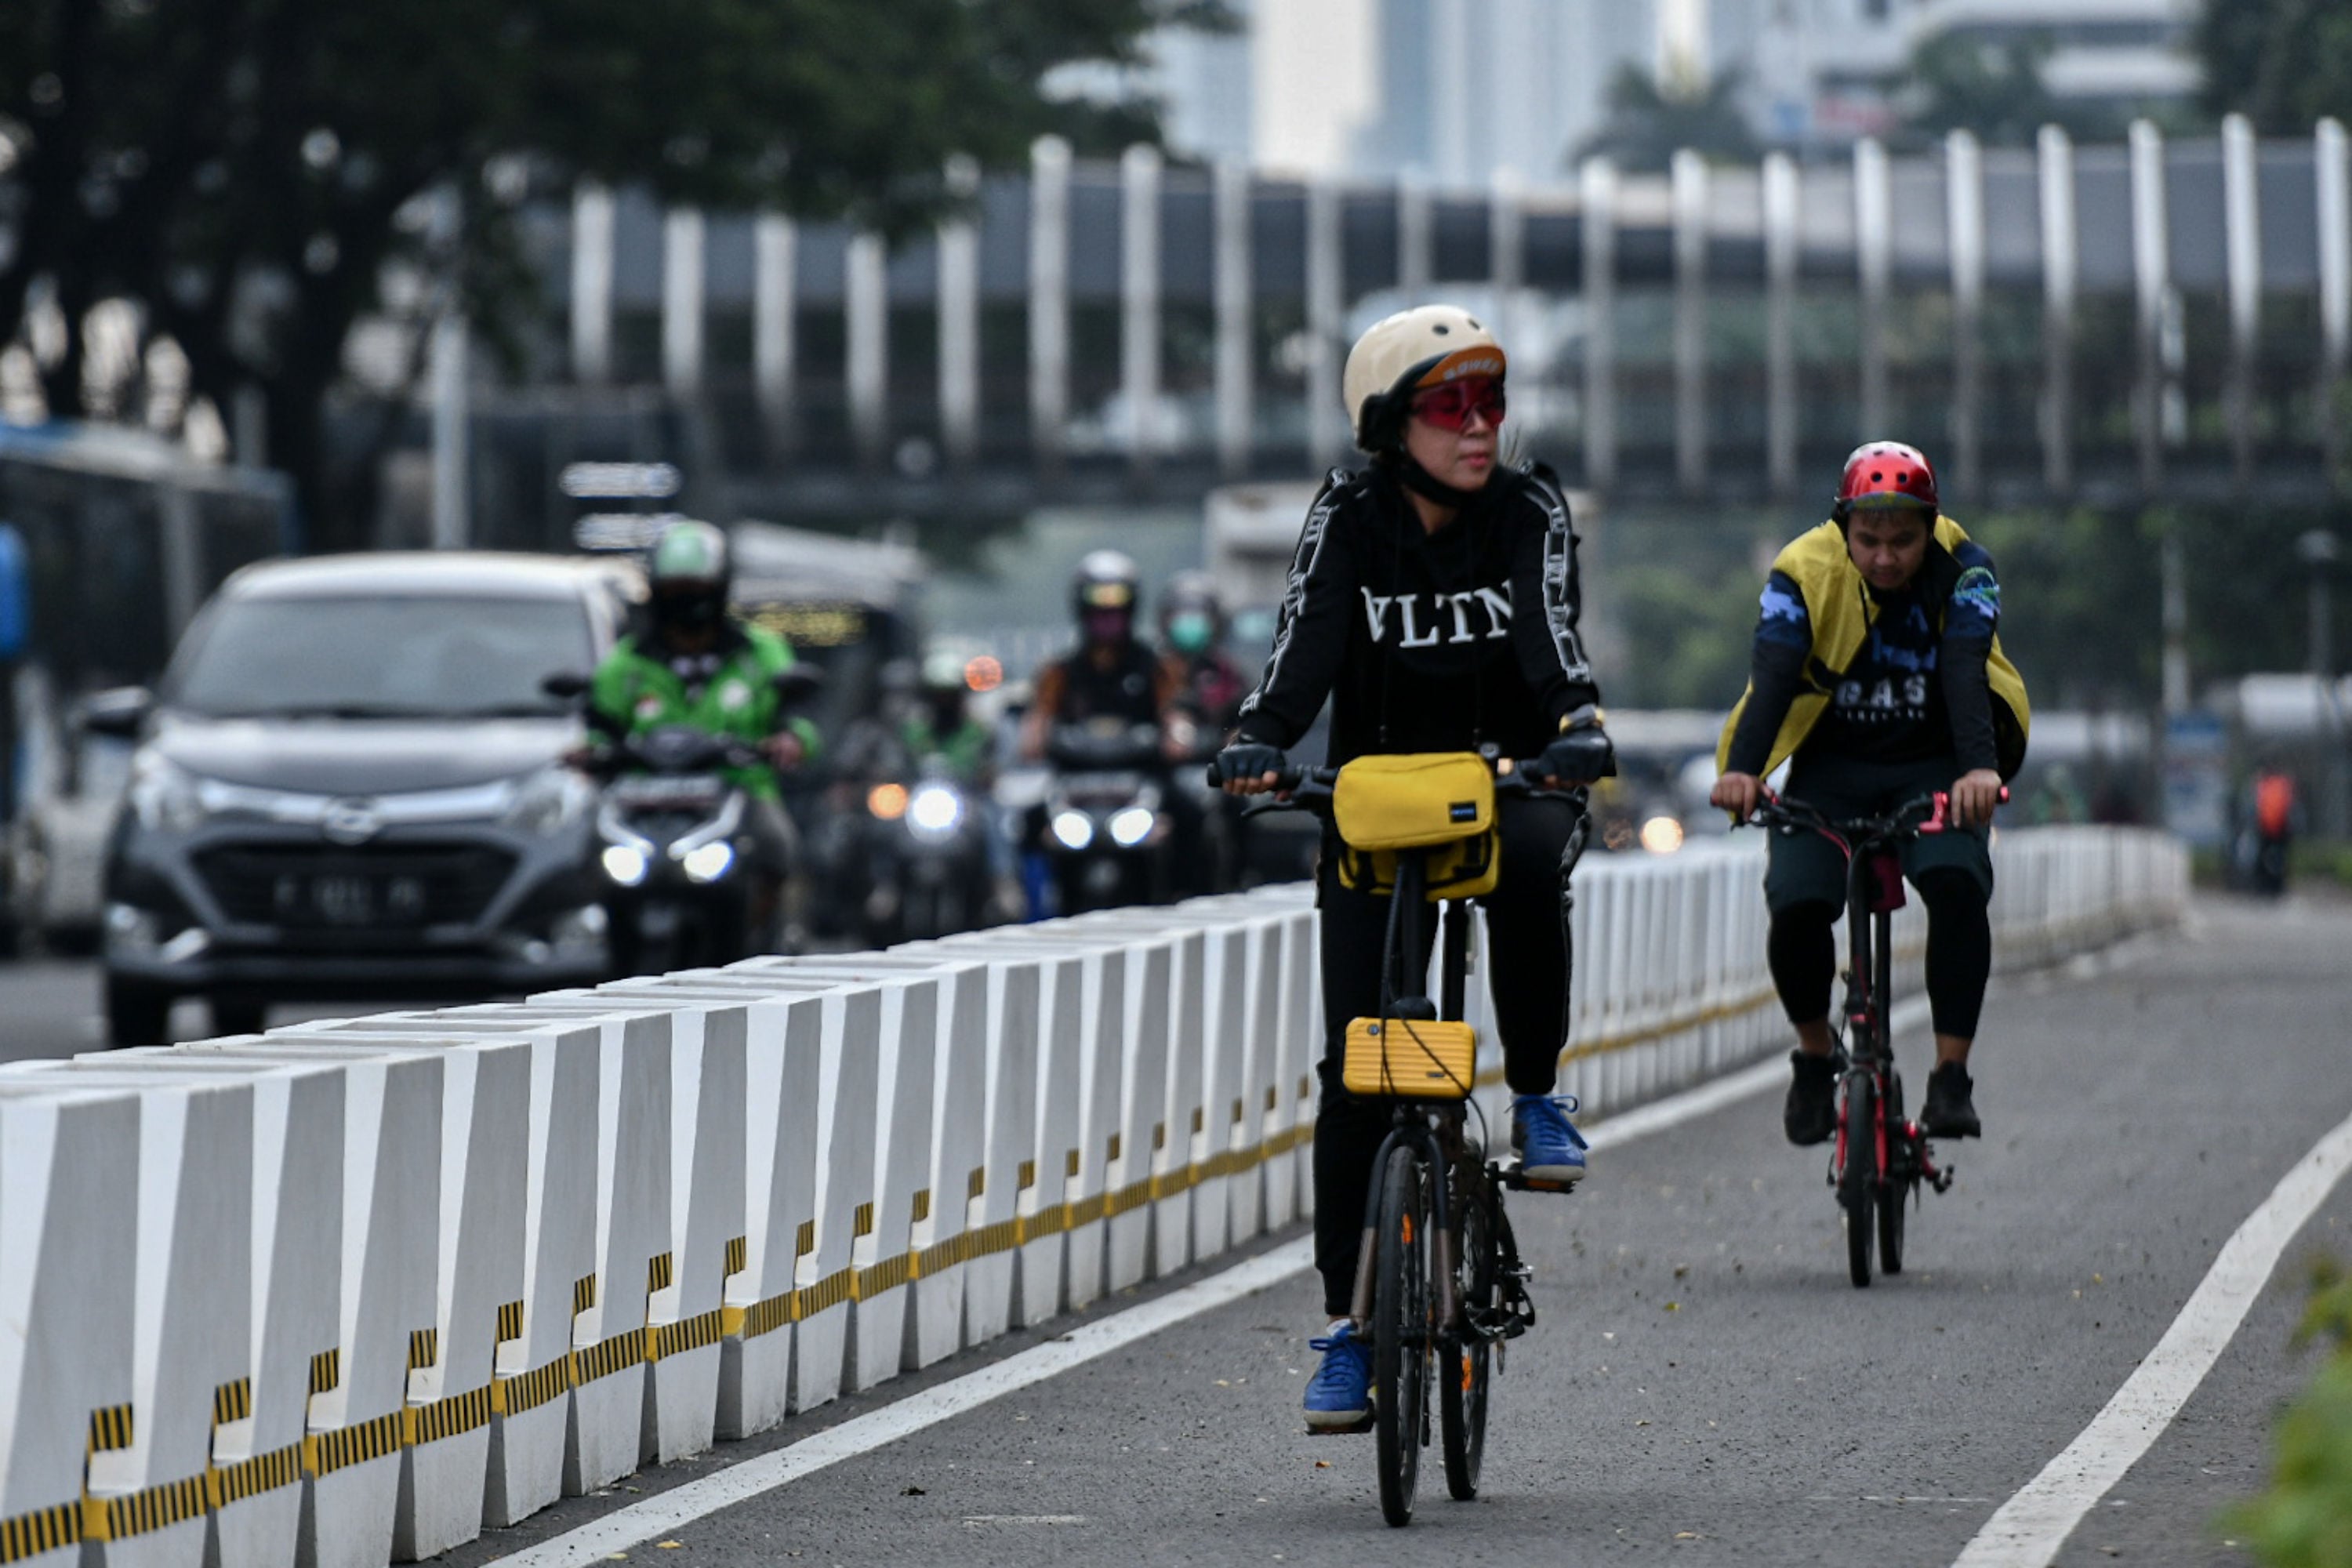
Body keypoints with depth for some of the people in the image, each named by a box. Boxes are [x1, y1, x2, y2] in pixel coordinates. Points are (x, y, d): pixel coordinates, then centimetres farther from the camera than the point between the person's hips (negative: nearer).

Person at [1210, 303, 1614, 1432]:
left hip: (1509, 780, 0)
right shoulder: (1349, 518, -6)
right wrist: (1257, 738, -39)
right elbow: (1306, 640, -19)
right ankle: (1348, 1328, -3)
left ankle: (1536, 1098, -14)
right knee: (1355, 1064, -8)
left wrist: (1579, 722, -43)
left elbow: (1552, 632, -22)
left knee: (1528, 870, -38)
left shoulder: (1530, 512, -7)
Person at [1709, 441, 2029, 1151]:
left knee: (1957, 884, -29)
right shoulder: (1805, 573, -17)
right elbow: (1772, 677, -29)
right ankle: (1816, 1055, 6)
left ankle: (1951, 1078, -20)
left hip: (1933, 767, 0)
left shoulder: (1963, 569, -17)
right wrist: (1743, 770, -47)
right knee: (1797, 905, -23)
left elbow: (1965, 671, -32)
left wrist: (1979, 768, -49)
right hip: (1831, 767, 0)